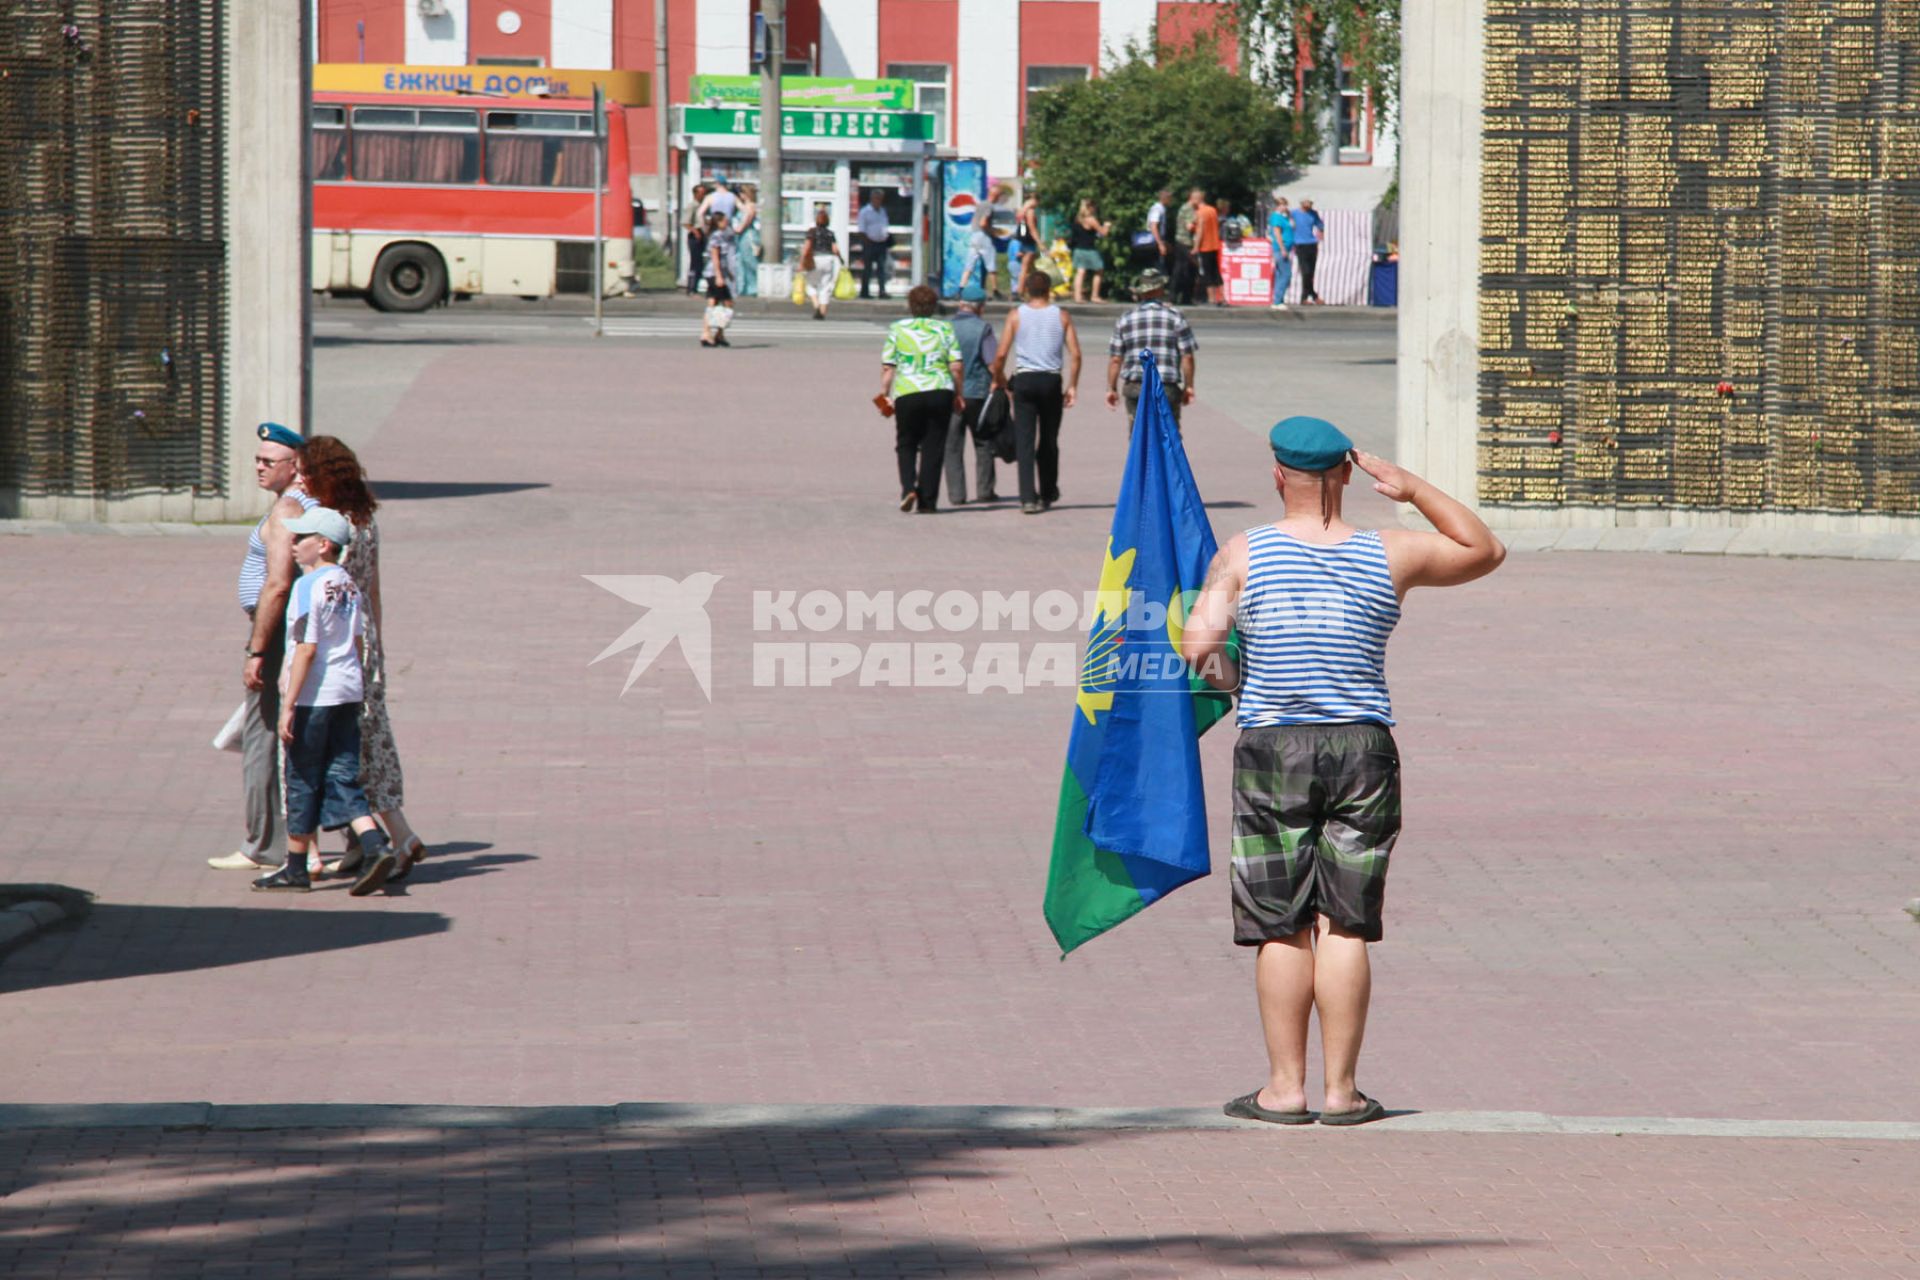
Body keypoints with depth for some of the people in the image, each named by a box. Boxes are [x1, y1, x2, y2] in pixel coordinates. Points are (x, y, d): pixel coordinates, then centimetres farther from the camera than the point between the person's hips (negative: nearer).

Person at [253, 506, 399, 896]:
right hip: (348, 690, 7)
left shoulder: (307, 587, -13)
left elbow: (306, 648, -17)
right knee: (343, 779, 8)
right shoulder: (349, 586, 10)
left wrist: (288, 705, -16)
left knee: (301, 782, 3)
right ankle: (377, 846, -9)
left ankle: (296, 869, 11)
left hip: (314, 696, -7)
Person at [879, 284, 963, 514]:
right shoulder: (945, 329, 6)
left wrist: (884, 394, 6)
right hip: (940, 392, 1)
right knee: (933, 448, 7)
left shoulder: (897, 330, 4)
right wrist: (958, 395, 12)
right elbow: (956, 367, 2)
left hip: (907, 394, -1)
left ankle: (908, 488, -6)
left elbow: (887, 368, -1)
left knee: (906, 444, 15)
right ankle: (927, 501, 6)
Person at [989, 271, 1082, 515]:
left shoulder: (1016, 315, 0)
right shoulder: (1061, 316, 4)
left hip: (1024, 380, -1)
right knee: (1049, 442, 15)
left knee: (1024, 441, -2)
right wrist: (1072, 386, 6)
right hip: (1052, 381, 1)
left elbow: (1001, 354, -4)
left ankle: (1028, 498, -13)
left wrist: (998, 379, 13)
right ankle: (1047, 494, 26)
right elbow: (1075, 354, -2)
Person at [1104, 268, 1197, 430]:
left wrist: (1112, 389, 11)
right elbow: (1187, 357, -2)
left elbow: (1115, 359, 4)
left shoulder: (1125, 321, 6)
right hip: (1167, 387, -2)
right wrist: (1188, 386, 7)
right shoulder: (1176, 319, 0)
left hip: (1135, 387, 2)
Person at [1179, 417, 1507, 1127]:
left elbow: (1199, 640, -14)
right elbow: (1485, 551, 16)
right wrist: (1414, 489, 9)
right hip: (1363, 749, 1)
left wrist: (1223, 676, 8)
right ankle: (1341, 1090, 5)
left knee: (1281, 929, 4)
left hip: (1272, 749, -1)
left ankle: (1285, 1087, 5)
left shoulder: (1244, 554, -4)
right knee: (1345, 926, 4)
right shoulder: (1389, 555, 1)